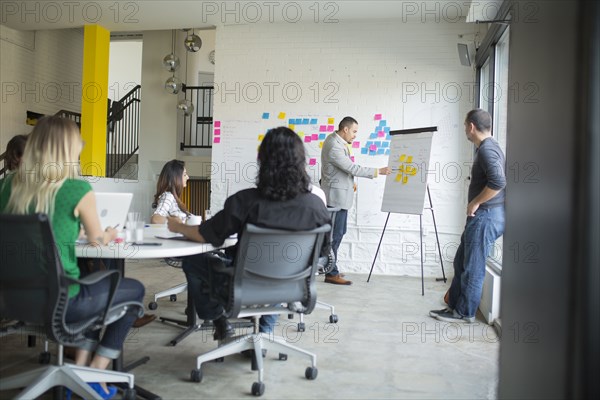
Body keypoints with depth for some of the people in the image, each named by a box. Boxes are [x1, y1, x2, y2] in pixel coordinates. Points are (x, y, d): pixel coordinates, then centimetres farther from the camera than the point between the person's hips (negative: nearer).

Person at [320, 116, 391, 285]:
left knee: (339, 232, 15)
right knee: (336, 234, -6)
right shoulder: (334, 147, -22)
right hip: (336, 195, -11)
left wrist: (350, 182, 15)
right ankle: (331, 274, 2)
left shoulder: (336, 139, 10)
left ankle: (329, 266, 25)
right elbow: (353, 168, -23)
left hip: (340, 194, 11)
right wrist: (378, 171, -18)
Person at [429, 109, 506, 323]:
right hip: (483, 216, 10)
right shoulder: (488, 147, 15)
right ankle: (454, 306, 24)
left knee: (472, 267, 0)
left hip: (486, 216, -10)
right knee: (461, 262, 15)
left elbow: (498, 181, -29)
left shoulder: (487, 149, -16)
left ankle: (465, 313, 12)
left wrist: (475, 202, -18)